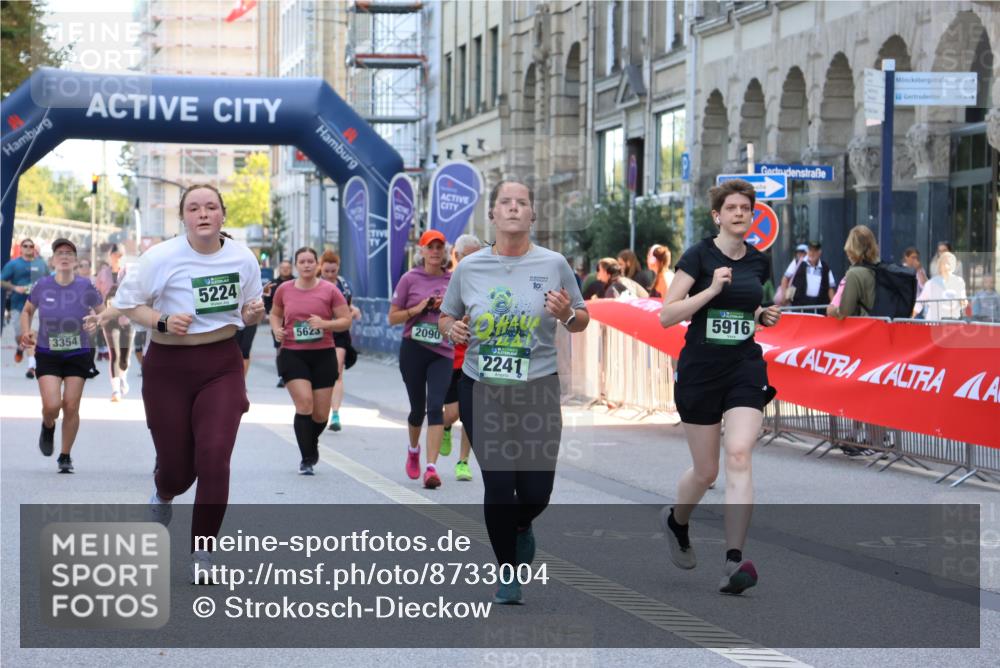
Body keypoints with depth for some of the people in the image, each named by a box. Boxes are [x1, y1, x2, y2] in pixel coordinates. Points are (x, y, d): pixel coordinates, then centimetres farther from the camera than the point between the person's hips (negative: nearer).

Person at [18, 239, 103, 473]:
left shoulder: (85, 286, -5)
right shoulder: (42, 285, -3)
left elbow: (103, 312, 7)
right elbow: (27, 310, 13)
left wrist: (96, 320, -16)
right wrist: (26, 331, -4)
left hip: (78, 355, 0)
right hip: (48, 355, 0)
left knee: (71, 407, -2)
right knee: (51, 405, -14)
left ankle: (65, 456, 16)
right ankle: (48, 427, 24)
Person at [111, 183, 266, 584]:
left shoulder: (242, 258, -1)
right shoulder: (161, 257, -11)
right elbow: (126, 303, -2)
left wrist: (253, 314, -10)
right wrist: (162, 322, -18)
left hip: (221, 365, 1)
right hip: (168, 367, -1)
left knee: (214, 459, -15)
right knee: (176, 467, 5)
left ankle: (201, 553, -2)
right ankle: (162, 497, 46)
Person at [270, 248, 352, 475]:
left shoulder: (329, 290, -1)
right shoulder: (284, 290, 4)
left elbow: (346, 320, 0)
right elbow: (275, 314, 21)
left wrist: (325, 324, -17)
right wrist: (276, 329, 0)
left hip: (323, 355, 1)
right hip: (292, 354, 0)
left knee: (321, 414, 4)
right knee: (304, 403, -17)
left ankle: (311, 444, 37)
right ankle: (307, 458, -6)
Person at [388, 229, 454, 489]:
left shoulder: (453, 280, 6)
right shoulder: (410, 279, 0)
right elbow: (392, 317, 1)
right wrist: (417, 309, -14)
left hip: (442, 352, 0)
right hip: (413, 350, 0)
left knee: (435, 407, -14)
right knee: (418, 408, 11)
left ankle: (431, 468, -18)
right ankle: (413, 449, 42)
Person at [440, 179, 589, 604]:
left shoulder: (553, 265, 0)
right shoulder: (469, 267, 2)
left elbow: (581, 321, 8)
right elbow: (446, 317, 15)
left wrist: (567, 314, -15)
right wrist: (452, 329, -8)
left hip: (538, 389, 0)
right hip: (481, 389, 0)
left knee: (536, 490, -1)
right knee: (498, 483, -5)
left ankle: (521, 526, 37)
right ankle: (508, 575, 14)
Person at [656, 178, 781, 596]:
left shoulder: (759, 262, 8)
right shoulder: (698, 256, -7)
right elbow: (666, 315, -13)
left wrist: (764, 317, 4)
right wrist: (712, 289, -22)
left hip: (745, 369, 3)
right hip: (700, 371, -3)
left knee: (739, 456, -17)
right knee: (706, 470, 6)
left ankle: (734, 561, -21)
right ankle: (677, 522, 41)